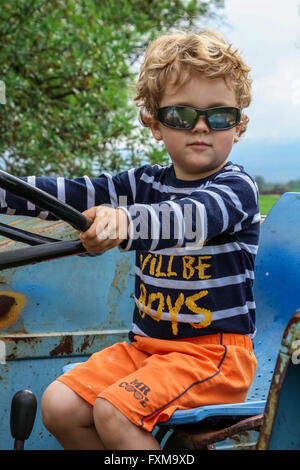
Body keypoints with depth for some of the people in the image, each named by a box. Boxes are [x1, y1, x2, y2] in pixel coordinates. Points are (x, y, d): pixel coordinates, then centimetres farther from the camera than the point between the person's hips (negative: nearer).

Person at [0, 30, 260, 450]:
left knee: (114, 411, -26)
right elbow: (74, 194, -1)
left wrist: (126, 223, -55)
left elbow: (193, 217, -35)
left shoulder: (236, 188, -13)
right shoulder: (148, 183, 8)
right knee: (60, 405, -6)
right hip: (147, 344, 7)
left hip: (214, 350, -7)